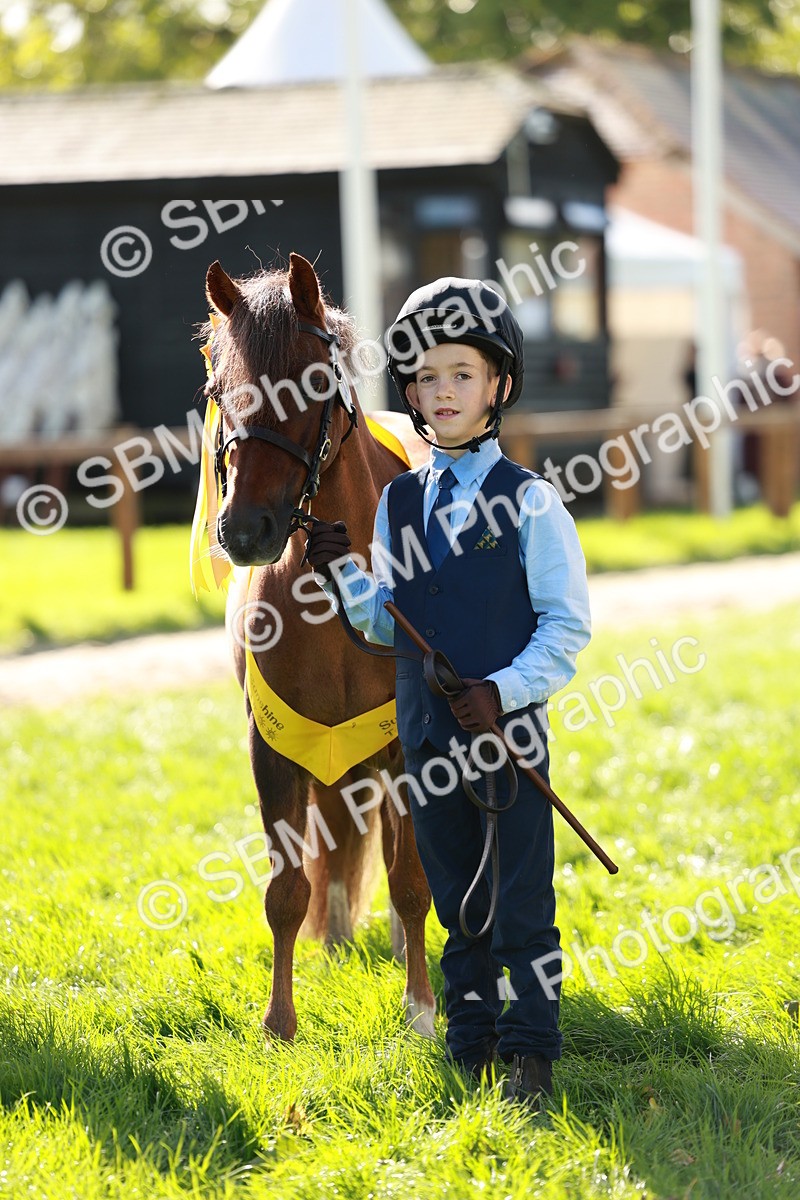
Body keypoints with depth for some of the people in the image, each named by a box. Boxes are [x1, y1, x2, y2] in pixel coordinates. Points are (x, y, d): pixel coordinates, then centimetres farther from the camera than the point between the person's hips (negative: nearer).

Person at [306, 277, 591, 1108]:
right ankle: (469, 1050, 20)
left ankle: (530, 1055, 6)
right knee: (457, 905, 12)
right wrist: (343, 577, -6)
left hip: (509, 729, -4)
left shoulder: (529, 501, -5)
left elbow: (567, 624, -6)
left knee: (521, 905, -1)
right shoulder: (399, 502, 9)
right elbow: (389, 626, 11)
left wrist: (505, 690, -18)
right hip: (427, 735, 4)